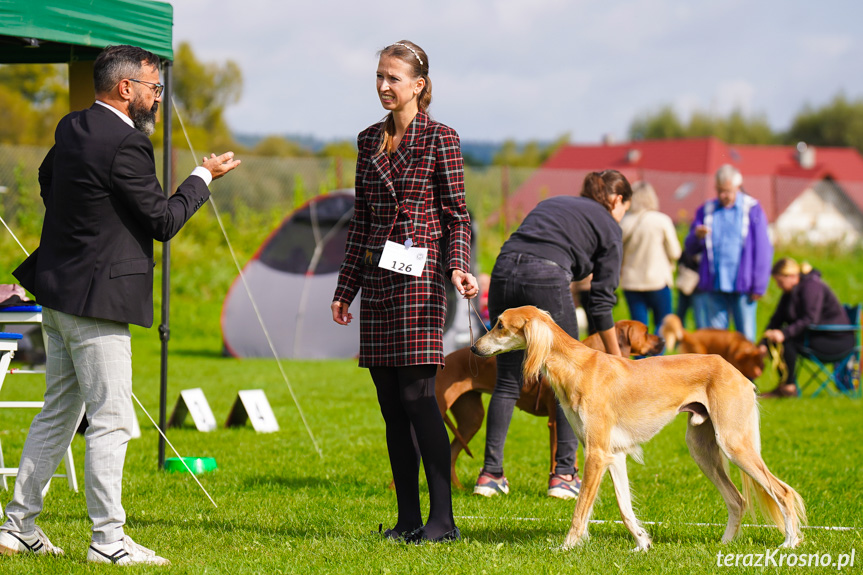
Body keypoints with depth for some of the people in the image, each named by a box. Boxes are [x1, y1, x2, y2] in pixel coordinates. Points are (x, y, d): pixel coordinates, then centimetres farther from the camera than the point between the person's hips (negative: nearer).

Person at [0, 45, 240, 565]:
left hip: (56, 289, 10)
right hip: (94, 295, -10)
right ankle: (108, 539, -1)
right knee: (111, 421, -4)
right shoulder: (125, 145, -19)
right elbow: (163, 220, -12)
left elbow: (47, 180, 27)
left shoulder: (71, 128, 8)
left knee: (59, 411, 17)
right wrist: (204, 176, 0)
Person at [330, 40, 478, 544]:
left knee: (417, 395, -12)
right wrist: (346, 288, 15)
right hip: (376, 277, 6)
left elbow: (457, 216, -4)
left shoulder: (440, 139, -3)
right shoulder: (369, 140, 14)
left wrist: (458, 268, -20)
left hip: (419, 273, -6)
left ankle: (443, 518, -9)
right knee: (391, 403, 5)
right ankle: (409, 517, 9)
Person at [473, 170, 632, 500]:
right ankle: (564, 474, 7)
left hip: (503, 271, 5)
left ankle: (491, 473, 9)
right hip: (546, 278, -5)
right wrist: (616, 357, 20)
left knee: (507, 381, 13)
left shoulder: (551, 203, 32)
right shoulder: (608, 226, 16)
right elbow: (601, 299, 12)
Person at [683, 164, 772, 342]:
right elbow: (690, 249, 14)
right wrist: (697, 236, -10)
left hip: (742, 286, -3)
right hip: (712, 286, 3)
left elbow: (763, 249, 2)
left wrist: (759, 285, -4)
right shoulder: (706, 210, 11)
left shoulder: (752, 209, 3)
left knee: (745, 337, -2)